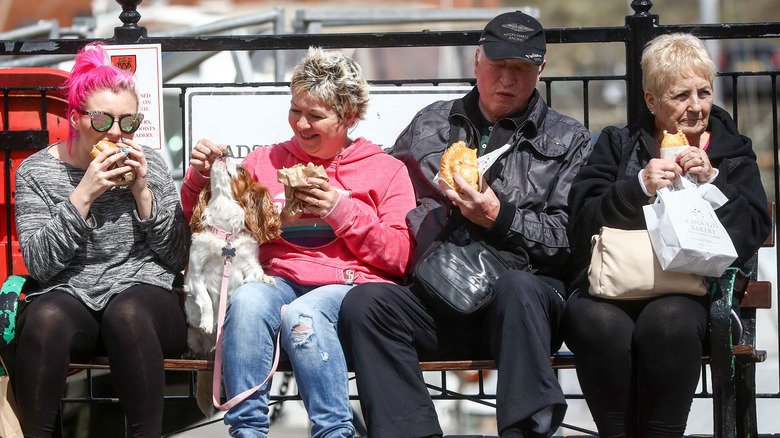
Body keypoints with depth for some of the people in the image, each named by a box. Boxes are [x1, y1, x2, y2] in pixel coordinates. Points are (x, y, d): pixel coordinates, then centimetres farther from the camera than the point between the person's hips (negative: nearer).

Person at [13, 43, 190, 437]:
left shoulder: (149, 165, 7)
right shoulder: (37, 172, 4)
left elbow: (178, 258, 5)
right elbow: (38, 264, -7)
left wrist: (142, 193, -7)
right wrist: (83, 195, -14)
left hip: (141, 291, 0)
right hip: (68, 296, 0)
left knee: (127, 313, -35)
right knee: (47, 317, -35)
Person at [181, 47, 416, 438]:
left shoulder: (386, 171, 16)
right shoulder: (265, 162, 22)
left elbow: (401, 257, 5)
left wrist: (342, 211, -5)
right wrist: (201, 178, 3)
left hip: (352, 284, -2)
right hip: (280, 279, 2)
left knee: (302, 314, -37)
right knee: (246, 300, -34)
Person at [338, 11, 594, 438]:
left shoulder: (568, 141, 15)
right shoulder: (429, 124, 24)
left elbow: (572, 238, 3)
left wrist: (499, 218, -9)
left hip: (524, 287, -3)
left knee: (516, 287, -39)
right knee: (363, 302, -26)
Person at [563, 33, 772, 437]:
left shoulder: (732, 152, 19)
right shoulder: (617, 144, 18)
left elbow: (753, 234, 6)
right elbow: (582, 223, 4)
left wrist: (712, 182, -7)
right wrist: (639, 187, -11)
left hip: (688, 289, -1)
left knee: (667, 323, -37)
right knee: (599, 324, -35)